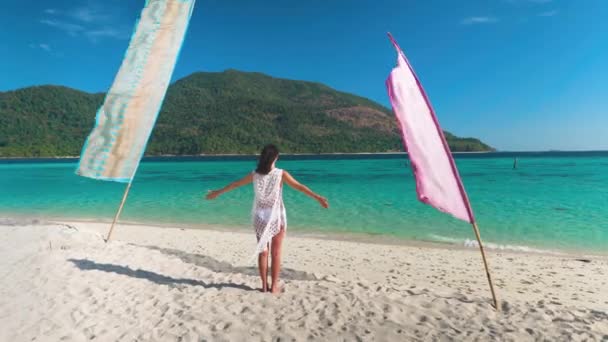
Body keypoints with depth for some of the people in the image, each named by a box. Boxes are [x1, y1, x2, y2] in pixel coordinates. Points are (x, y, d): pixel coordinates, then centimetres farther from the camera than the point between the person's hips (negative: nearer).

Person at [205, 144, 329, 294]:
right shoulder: (281, 174, -9)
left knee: (262, 252, 12)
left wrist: (217, 192, 25)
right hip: (276, 217, -3)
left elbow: (235, 184, 11)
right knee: (276, 253, 7)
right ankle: (274, 286, 12)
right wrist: (318, 197, -17)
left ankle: (264, 285, 18)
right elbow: (299, 186, -15)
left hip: (260, 217, 3)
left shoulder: (255, 174, 0)